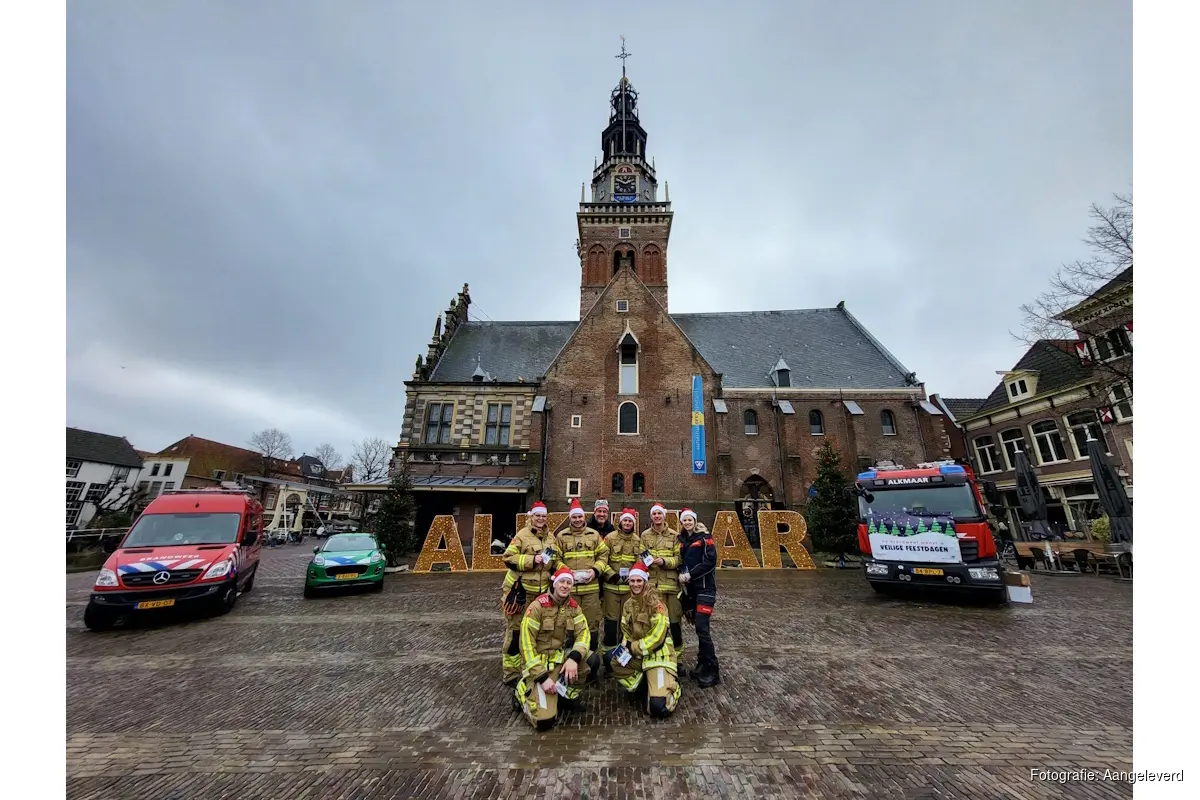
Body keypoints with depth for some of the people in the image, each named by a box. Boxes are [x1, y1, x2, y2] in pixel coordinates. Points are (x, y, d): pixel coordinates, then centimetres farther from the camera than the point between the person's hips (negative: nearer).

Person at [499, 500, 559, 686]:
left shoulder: (550, 537, 8)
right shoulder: (522, 534, -11)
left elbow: (555, 560, 19)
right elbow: (509, 558, -16)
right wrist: (531, 560, -23)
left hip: (541, 591, 6)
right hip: (520, 589, -6)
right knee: (516, 630, 2)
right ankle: (510, 672, 16)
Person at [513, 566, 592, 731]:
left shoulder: (574, 607, 0)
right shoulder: (538, 606, -18)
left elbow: (583, 634, -9)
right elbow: (526, 644, -18)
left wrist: (574, 658, -29)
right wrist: (542, 677, -21)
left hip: (561, 658, 5)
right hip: (538, 664, -5)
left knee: (591, 658, -21)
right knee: (545, 720, -19)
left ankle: (570, 695, 4)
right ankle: (522, 693, 11)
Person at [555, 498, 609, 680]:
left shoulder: (594, 534, 5)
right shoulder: (561, 536, 2)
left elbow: (603, 554, 6)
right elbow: (556, 558, 2)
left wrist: (595, 570, -8)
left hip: (591, 586, 1)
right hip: (569, 586, 0)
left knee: (592, 622, 6)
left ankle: (592, 657, 21)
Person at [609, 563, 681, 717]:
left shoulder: (656, 603, -18)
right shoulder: (628, 604, 4)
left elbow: (657, 637, -22)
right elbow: (626, 632, 9)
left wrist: (632, 647, -18)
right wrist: (625, 647, -12)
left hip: (658, 655, -6)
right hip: (637, 656, 7)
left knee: (658, 707, -21)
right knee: (612, 661, -15)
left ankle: (672, 687, 12)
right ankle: (642, 684, 3)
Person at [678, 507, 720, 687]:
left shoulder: (704, 537, -7)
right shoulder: (681, 539, 10)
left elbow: (710, 561, -14)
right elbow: (680, 560, 13)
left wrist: (690, 574, -16)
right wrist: (682, 573, -8)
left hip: (705, 587, -5)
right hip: (689, 588, 5)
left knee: (702, 628, -9)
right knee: (699, 627, 12)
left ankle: (712, 671, 1)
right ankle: (703, 664, 24)